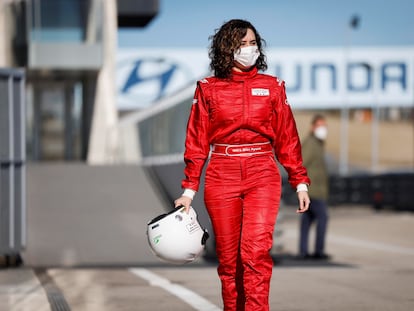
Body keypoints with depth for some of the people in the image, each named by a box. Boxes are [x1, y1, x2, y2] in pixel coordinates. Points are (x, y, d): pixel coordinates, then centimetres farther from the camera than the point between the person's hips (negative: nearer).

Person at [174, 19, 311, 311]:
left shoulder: (272, 86, 10)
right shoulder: (208, 89, 8)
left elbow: (287, 137, 11)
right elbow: (197, 142, 8)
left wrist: (300, 182, 6)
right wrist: (189, 190, 3)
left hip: (262, 175, 0)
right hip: (221, 176, 0)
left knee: (256, 250, -15)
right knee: (228, 257, 1)